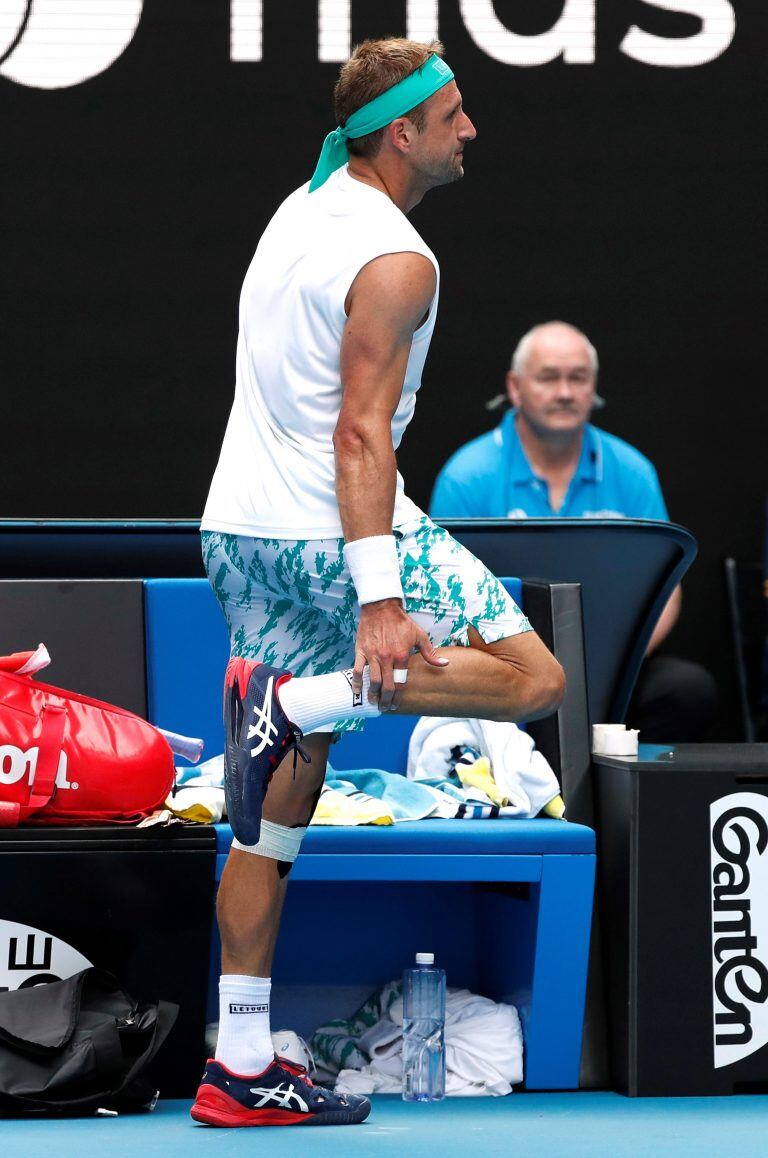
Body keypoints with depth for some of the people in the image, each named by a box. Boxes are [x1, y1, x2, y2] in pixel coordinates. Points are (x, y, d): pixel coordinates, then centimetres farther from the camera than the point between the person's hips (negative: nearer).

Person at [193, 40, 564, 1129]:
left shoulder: (303, 209, 14)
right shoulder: (395, 261, -14)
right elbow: (360, 433, -22)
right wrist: (379, 598, -27)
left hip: (241, 533, 9)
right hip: (333, 534, -9)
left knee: (274, 809, 10)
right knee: (534, 680, -2)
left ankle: (242, 1068, 9)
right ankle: (299, 700, -15)